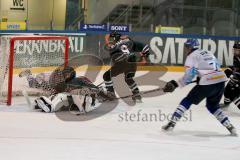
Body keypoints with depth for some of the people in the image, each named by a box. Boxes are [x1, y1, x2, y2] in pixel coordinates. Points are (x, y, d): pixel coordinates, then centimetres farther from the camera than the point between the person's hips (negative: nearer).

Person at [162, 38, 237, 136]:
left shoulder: (192, 56, 2)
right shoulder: (208, 53, 24)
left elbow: (189, 76, -5)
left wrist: (175, 84, 2)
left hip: (207, 84, -6)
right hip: (221, 81, 6)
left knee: (188, 101, 7)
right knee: (213, 106, 24)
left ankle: (172, 123, 2)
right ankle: (230, 127, 13)